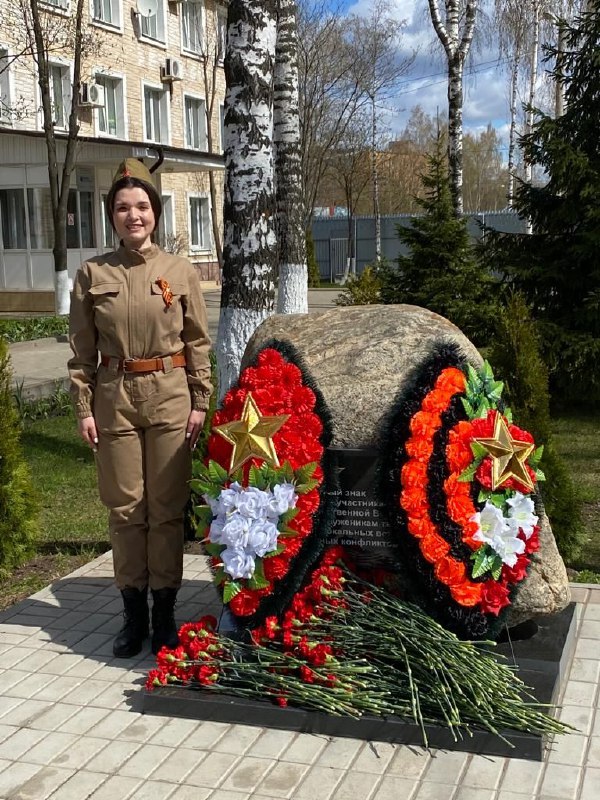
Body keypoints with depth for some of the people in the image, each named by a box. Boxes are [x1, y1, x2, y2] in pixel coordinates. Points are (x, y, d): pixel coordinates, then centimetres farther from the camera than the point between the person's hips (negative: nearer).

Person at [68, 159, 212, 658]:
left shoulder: (181, 273, 3)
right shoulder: (93, 274, 3)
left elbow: (199, 343, 4)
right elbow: (82, 349, 4)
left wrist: (200, 403, -2)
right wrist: (84, 407, -1)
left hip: (170, 398, 0)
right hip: (115, 398, 1)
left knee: (167, 509, 4)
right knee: (124, 509, 7)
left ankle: (165, 612, 17)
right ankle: (134, 612, 19)